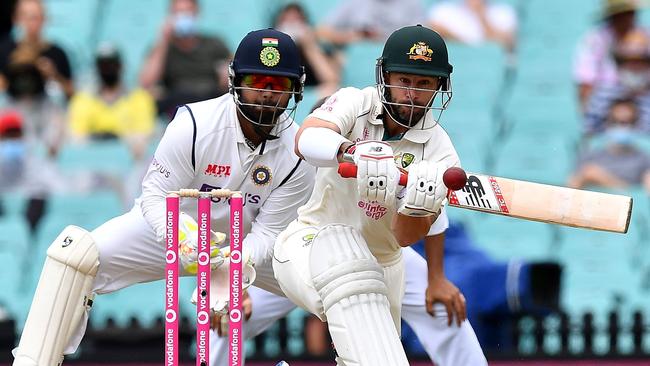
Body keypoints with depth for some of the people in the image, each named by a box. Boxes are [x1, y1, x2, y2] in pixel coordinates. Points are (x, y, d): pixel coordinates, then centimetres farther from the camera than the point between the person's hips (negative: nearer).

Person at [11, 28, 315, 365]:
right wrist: (183, 238, -40)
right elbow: (155, 196, -19)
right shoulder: (193, 125, -26)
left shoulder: (298, 153, -20)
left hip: (245, 245, 2)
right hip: (174, 224, -2)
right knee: (77, 252, -26)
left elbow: (268, 231, -17)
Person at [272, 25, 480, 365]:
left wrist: (419, 206, -39)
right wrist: (356, 152, -54)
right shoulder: (355, 103, -12)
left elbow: (406, 236, -18)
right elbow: (306, 139, -36)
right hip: (311, 243, -4)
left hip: (380, 266, 4)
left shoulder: (438, 153, -10)